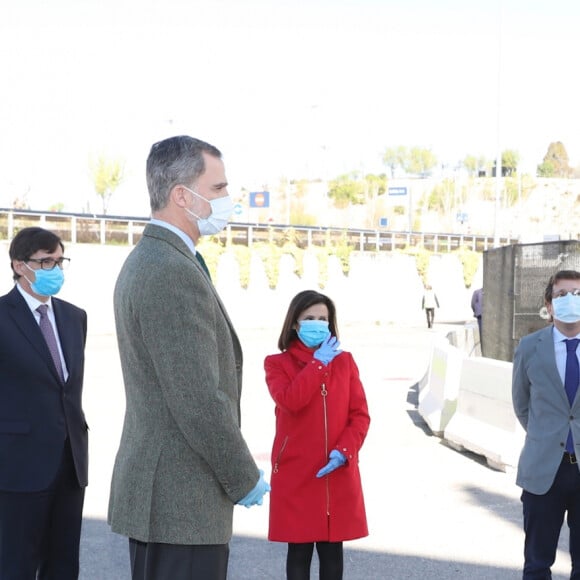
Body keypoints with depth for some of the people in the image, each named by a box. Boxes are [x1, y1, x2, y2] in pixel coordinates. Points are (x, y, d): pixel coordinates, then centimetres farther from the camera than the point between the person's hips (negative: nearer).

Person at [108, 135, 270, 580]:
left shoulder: (143, 263, 13)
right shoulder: (175, 274, -20)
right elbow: (199, 401, -23)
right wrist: (245, 479, -10)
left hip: (151, 491, 10)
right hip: (183, 503, -10)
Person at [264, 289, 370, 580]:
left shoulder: (344, 361, 8)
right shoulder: (277, 363, 0)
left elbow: (360, 415, 3)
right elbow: (290, 402, -20)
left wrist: (344, 451, -13)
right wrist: (317, 363, -13)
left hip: (339, 475, 2)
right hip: (295, 475, -2)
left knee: (332, 550, 9)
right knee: (299, 551, 5)